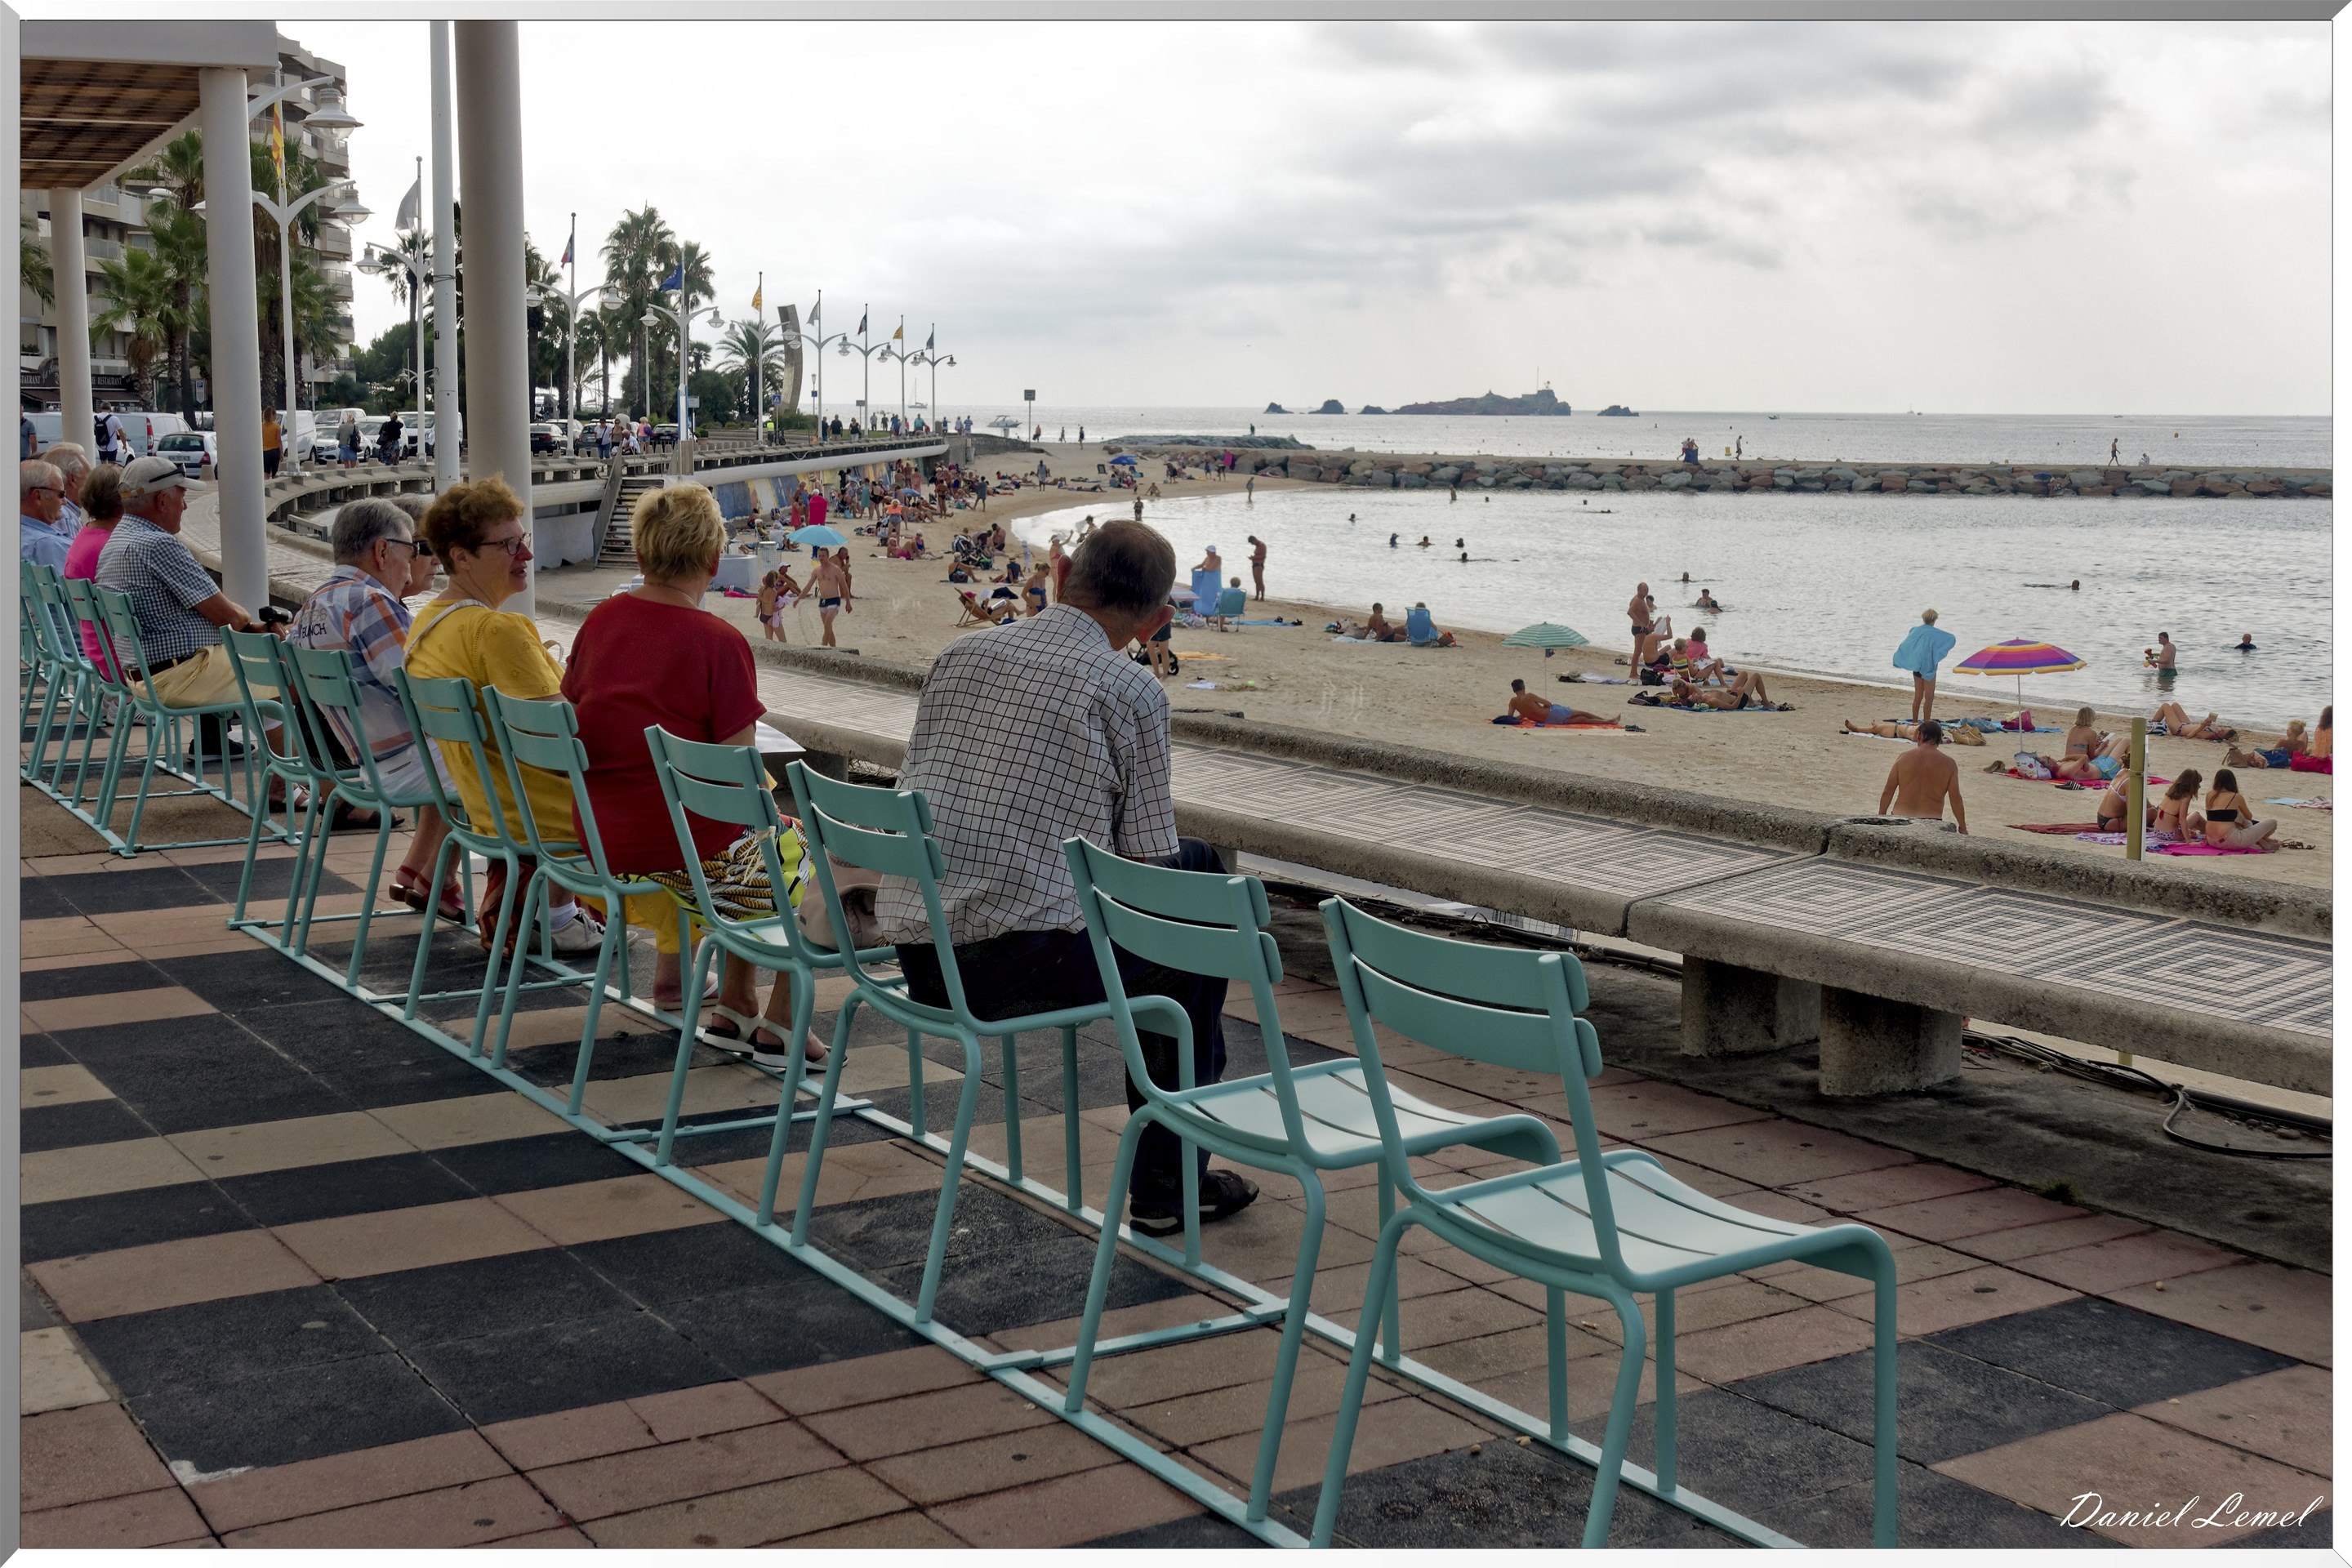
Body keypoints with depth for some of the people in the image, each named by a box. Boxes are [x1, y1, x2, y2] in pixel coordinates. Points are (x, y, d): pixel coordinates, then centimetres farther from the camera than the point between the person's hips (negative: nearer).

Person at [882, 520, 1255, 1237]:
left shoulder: (960, 655, 12)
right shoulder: (1130, 689, -5)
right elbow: (1150, 859, -4)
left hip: (915, 960, 7)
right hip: (1016, 962, -7)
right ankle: (1166, 1188, 22)